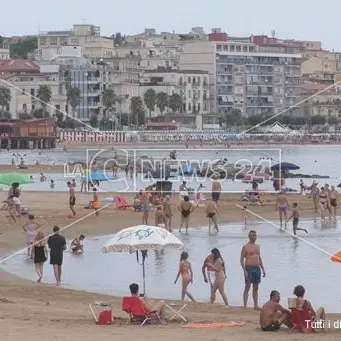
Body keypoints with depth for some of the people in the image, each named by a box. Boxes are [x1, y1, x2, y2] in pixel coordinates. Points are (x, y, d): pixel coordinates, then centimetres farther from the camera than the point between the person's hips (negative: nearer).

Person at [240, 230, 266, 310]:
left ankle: (256, 305, 13)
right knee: (247, 287, -7)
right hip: (249, 268, -6)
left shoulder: (257, 246, 14)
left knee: (255, 288, 9)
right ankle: (245, 305, -7)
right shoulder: (245, 247, -5)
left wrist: (263, 269, 15)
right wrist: (244, 270, -17)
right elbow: (242, 259, -8)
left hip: (257, 268, 6)